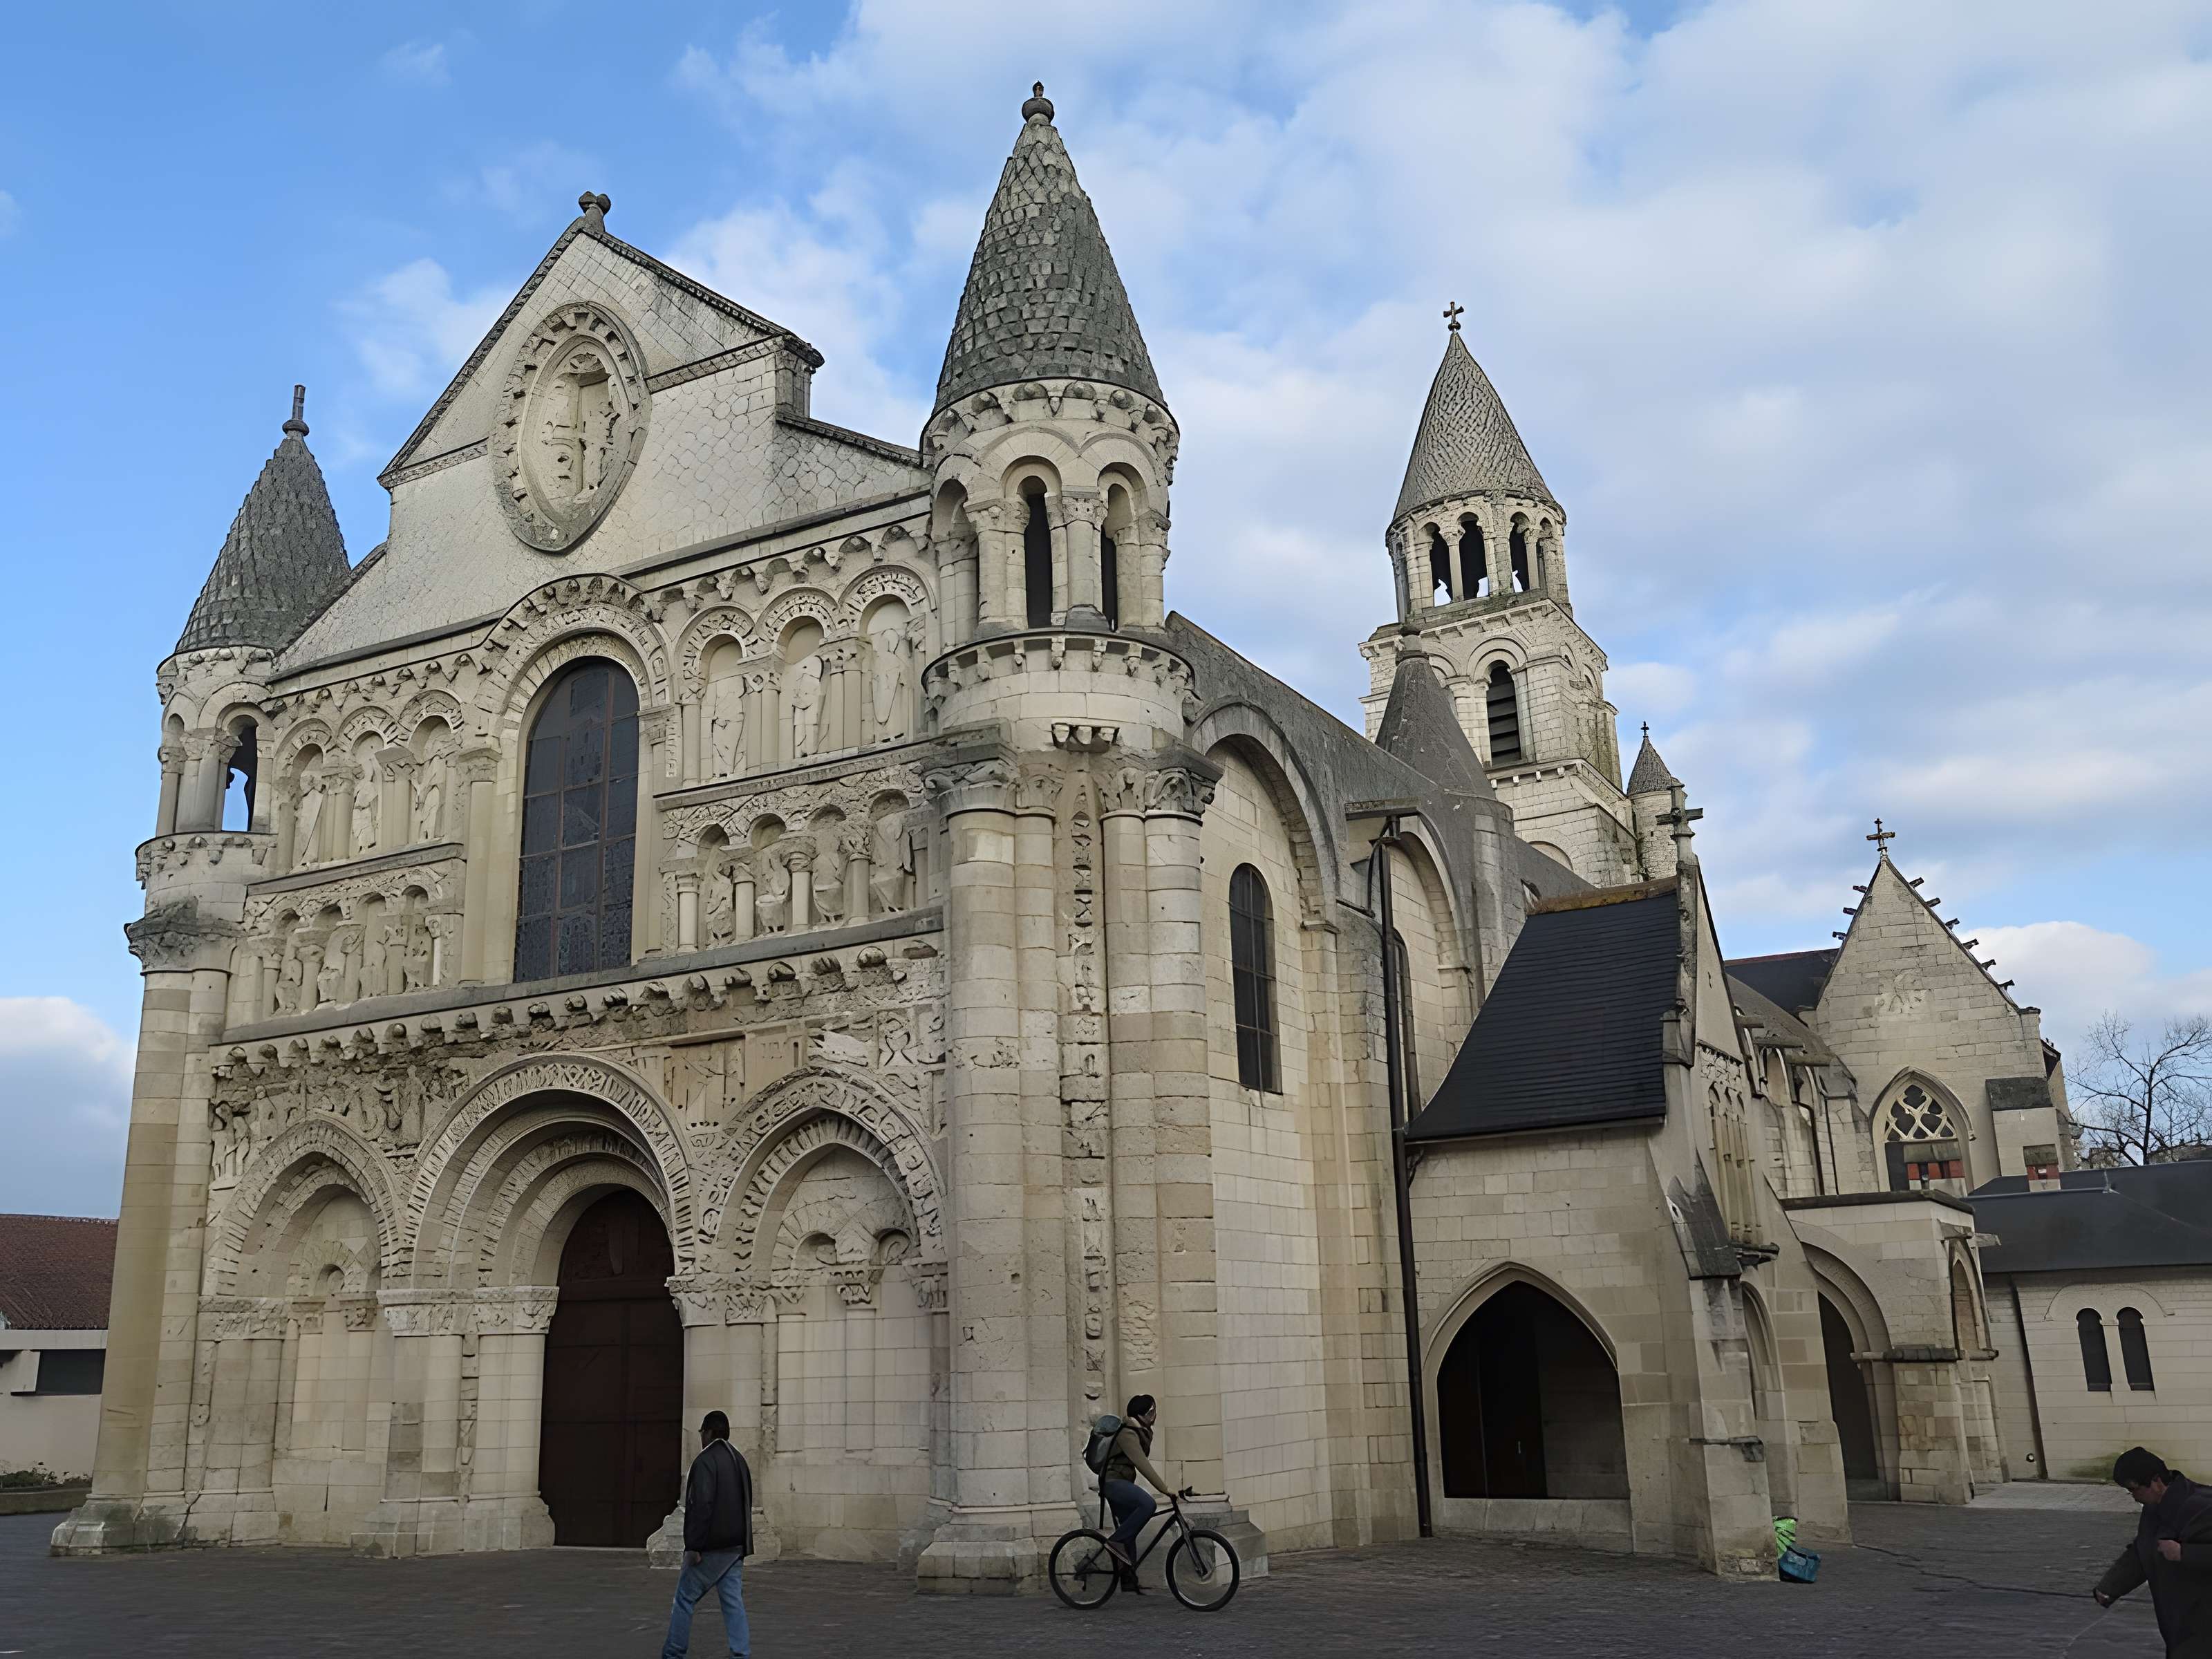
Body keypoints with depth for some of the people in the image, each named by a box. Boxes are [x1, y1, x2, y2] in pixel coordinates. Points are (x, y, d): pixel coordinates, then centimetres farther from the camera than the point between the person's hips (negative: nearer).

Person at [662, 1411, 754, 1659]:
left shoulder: (705, 1461, -12)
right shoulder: (739, 1461, 14)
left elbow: (702, 1505, -20)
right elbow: (747, 1503, 17)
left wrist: (693, 1546, -18)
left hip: (710, 1546, -7)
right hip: (736, 1546, 7)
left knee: (685, 1599, 6)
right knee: (734, 1601, 6)